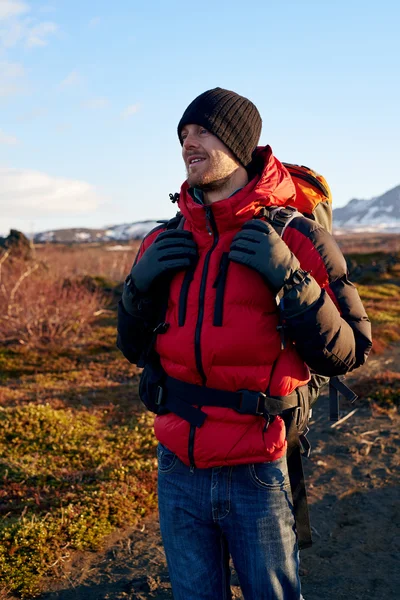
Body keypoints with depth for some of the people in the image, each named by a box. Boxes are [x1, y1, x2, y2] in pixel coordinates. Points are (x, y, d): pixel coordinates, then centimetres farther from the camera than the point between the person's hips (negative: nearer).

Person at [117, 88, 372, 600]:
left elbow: (348, 353, -9)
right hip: (178, 471, 4)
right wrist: (140, 284, -8)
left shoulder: (298, 241, -10)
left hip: (257, 476, -3)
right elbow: (135, 350, 10)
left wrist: (290, 279, -22)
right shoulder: (163, 244, 3)